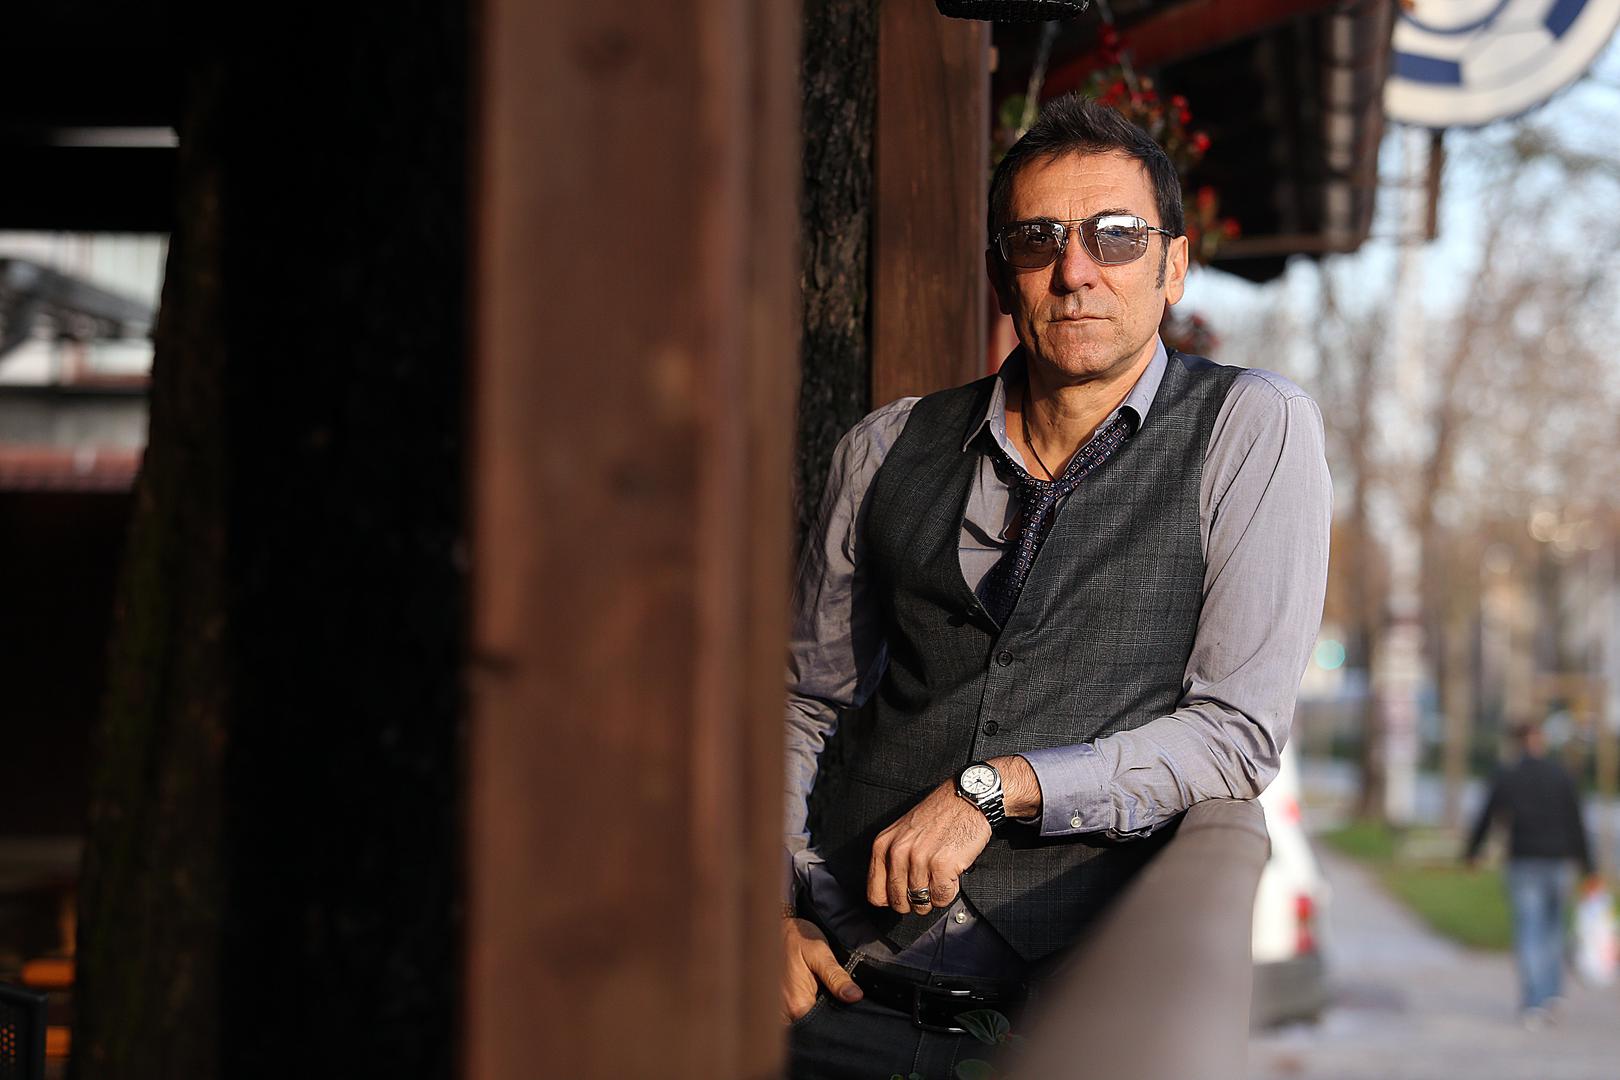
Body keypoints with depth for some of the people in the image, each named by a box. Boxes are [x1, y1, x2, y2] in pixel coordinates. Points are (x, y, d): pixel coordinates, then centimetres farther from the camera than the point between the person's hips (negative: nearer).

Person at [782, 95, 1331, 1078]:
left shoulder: (1254, 429, 4)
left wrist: (992, 787, -11)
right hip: (848, 976, 3)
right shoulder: (890, 450, 15)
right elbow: (801, 700, 23)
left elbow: (1241, 734, -2)